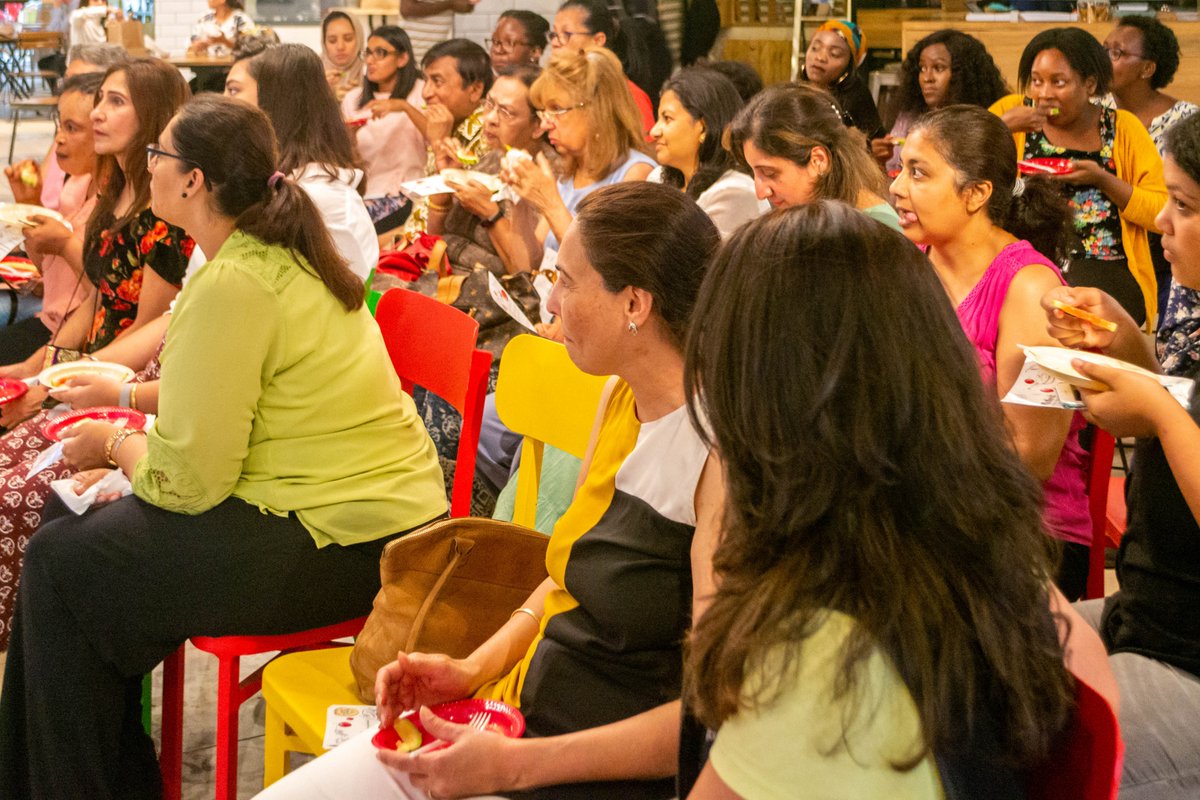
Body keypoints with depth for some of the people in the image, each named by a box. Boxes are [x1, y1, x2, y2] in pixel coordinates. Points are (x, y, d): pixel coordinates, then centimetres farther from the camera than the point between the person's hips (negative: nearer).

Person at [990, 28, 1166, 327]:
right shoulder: (1013, 111, 6)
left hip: (1106, 269, 0)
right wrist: (1001, 125, -14)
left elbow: (1162, 212, 1)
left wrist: (1102, 179, -12)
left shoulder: (1122, 128, 6)